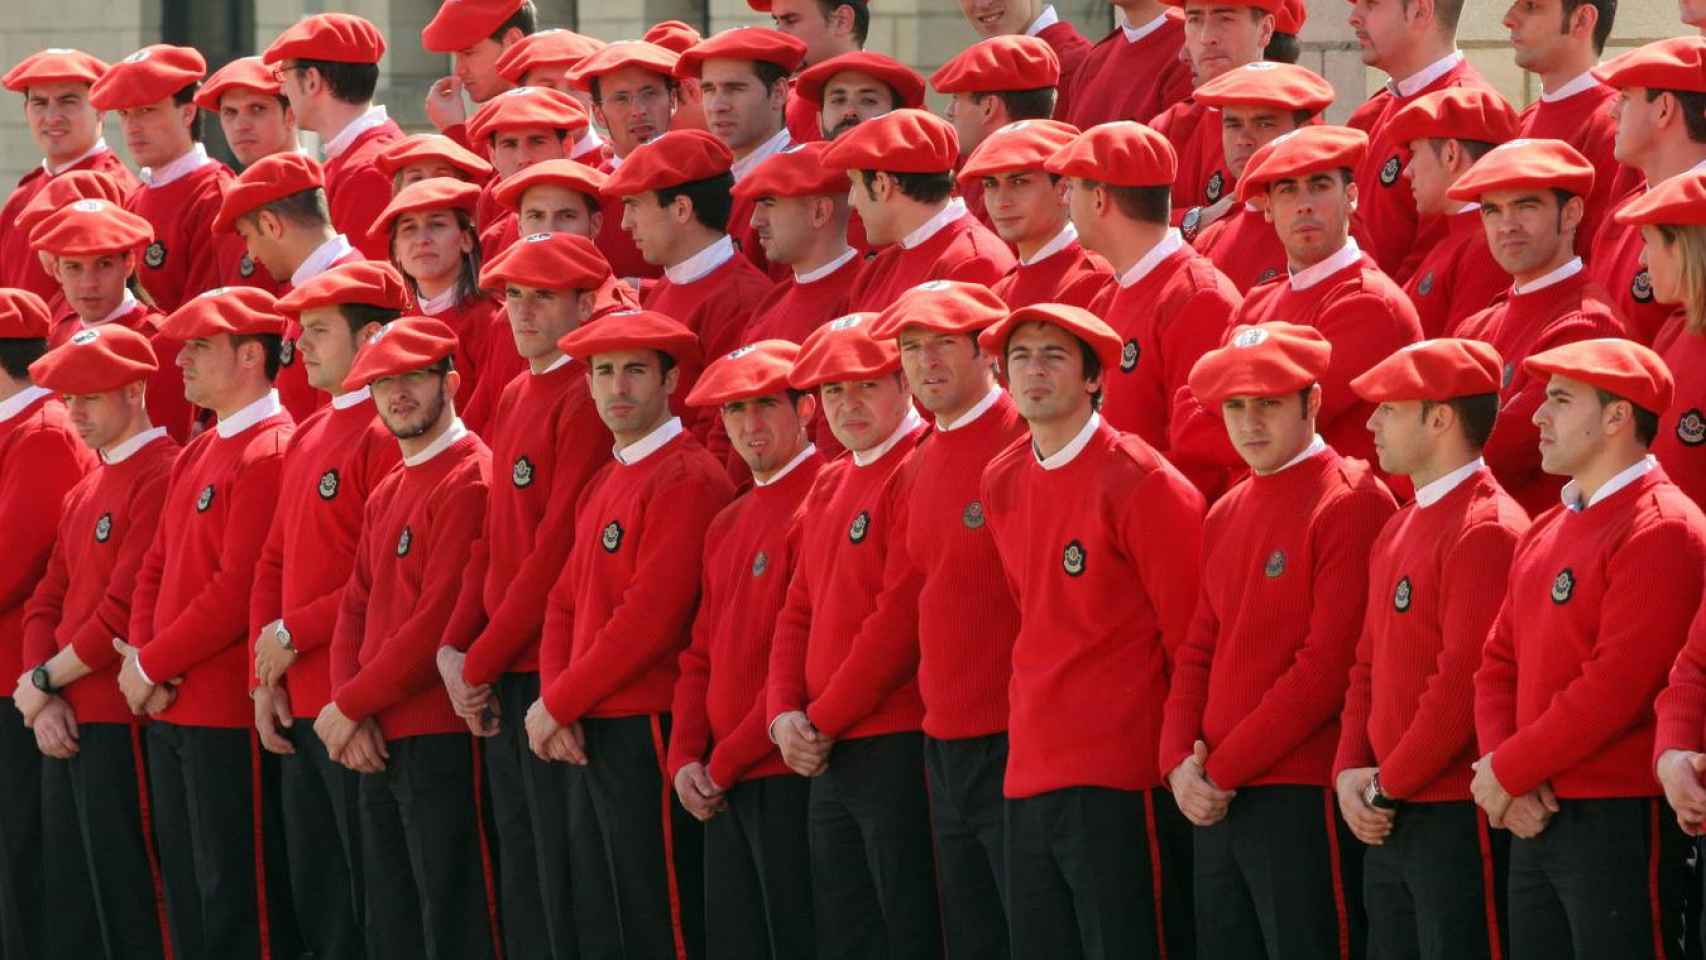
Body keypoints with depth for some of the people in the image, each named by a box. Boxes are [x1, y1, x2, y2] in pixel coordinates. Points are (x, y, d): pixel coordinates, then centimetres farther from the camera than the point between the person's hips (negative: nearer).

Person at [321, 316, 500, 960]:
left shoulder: (471, 481, -11)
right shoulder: (386, 495, 18)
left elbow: (441, 619, -17)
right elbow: (355, 609, 15)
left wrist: (350, 705, -12)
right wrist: (352, 716, -2)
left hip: (440, 739, -9)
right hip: (378, 747, 9)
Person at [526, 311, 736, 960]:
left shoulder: (688, 480, -13)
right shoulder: (604, 485, 17)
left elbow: (652, 617, -19)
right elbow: (565, 603, 17)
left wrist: (559, 705, -13)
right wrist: (556, 703, -1)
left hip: (649, 736, -9)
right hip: (590, 738, 9)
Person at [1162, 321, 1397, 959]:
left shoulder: (1352, 503, -9)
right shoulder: (1226, 516, 16)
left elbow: (1329, 663, -15)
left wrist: (1223, 769, -13)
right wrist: (1181, 763, 0)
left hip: (1305, 799, -8)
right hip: (1214, 805, 8)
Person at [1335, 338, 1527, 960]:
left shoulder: (1486, 530, -14)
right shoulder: (1399, 531, 17)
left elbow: (1465, 681, -19)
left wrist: (1388, 785, -13)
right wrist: (1351, 773, 4)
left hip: (1457, 816, -9)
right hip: (1387, 819, 9)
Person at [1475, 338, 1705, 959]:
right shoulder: (1547, 532, 16)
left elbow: (1615, 685, -20)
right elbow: (1499, 663, 16)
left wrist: (1508, 770, -13)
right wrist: (1498, 767, -3)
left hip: (1621, 821, -9)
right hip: (1536, 821, 9)